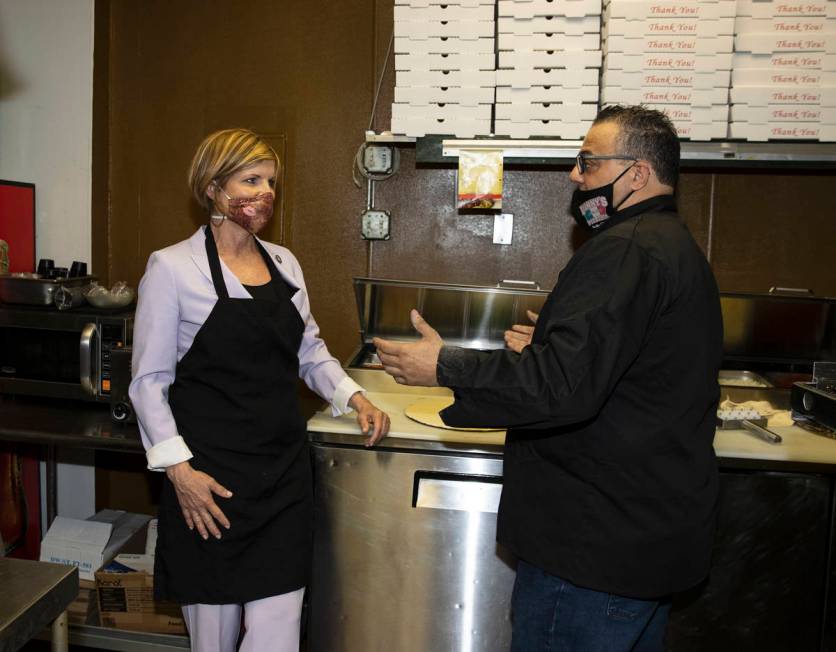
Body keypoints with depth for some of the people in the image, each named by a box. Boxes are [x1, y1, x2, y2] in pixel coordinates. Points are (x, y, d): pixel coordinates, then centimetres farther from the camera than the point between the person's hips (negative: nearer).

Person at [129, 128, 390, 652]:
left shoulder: (284, 262, 9)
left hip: (284, 468, 4)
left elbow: (310, 351, 16)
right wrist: (178, 467, -13)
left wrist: (355, 397, 1)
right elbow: (149, 379, -5)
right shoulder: (173, 267, -6)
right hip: (212, 475, -4)